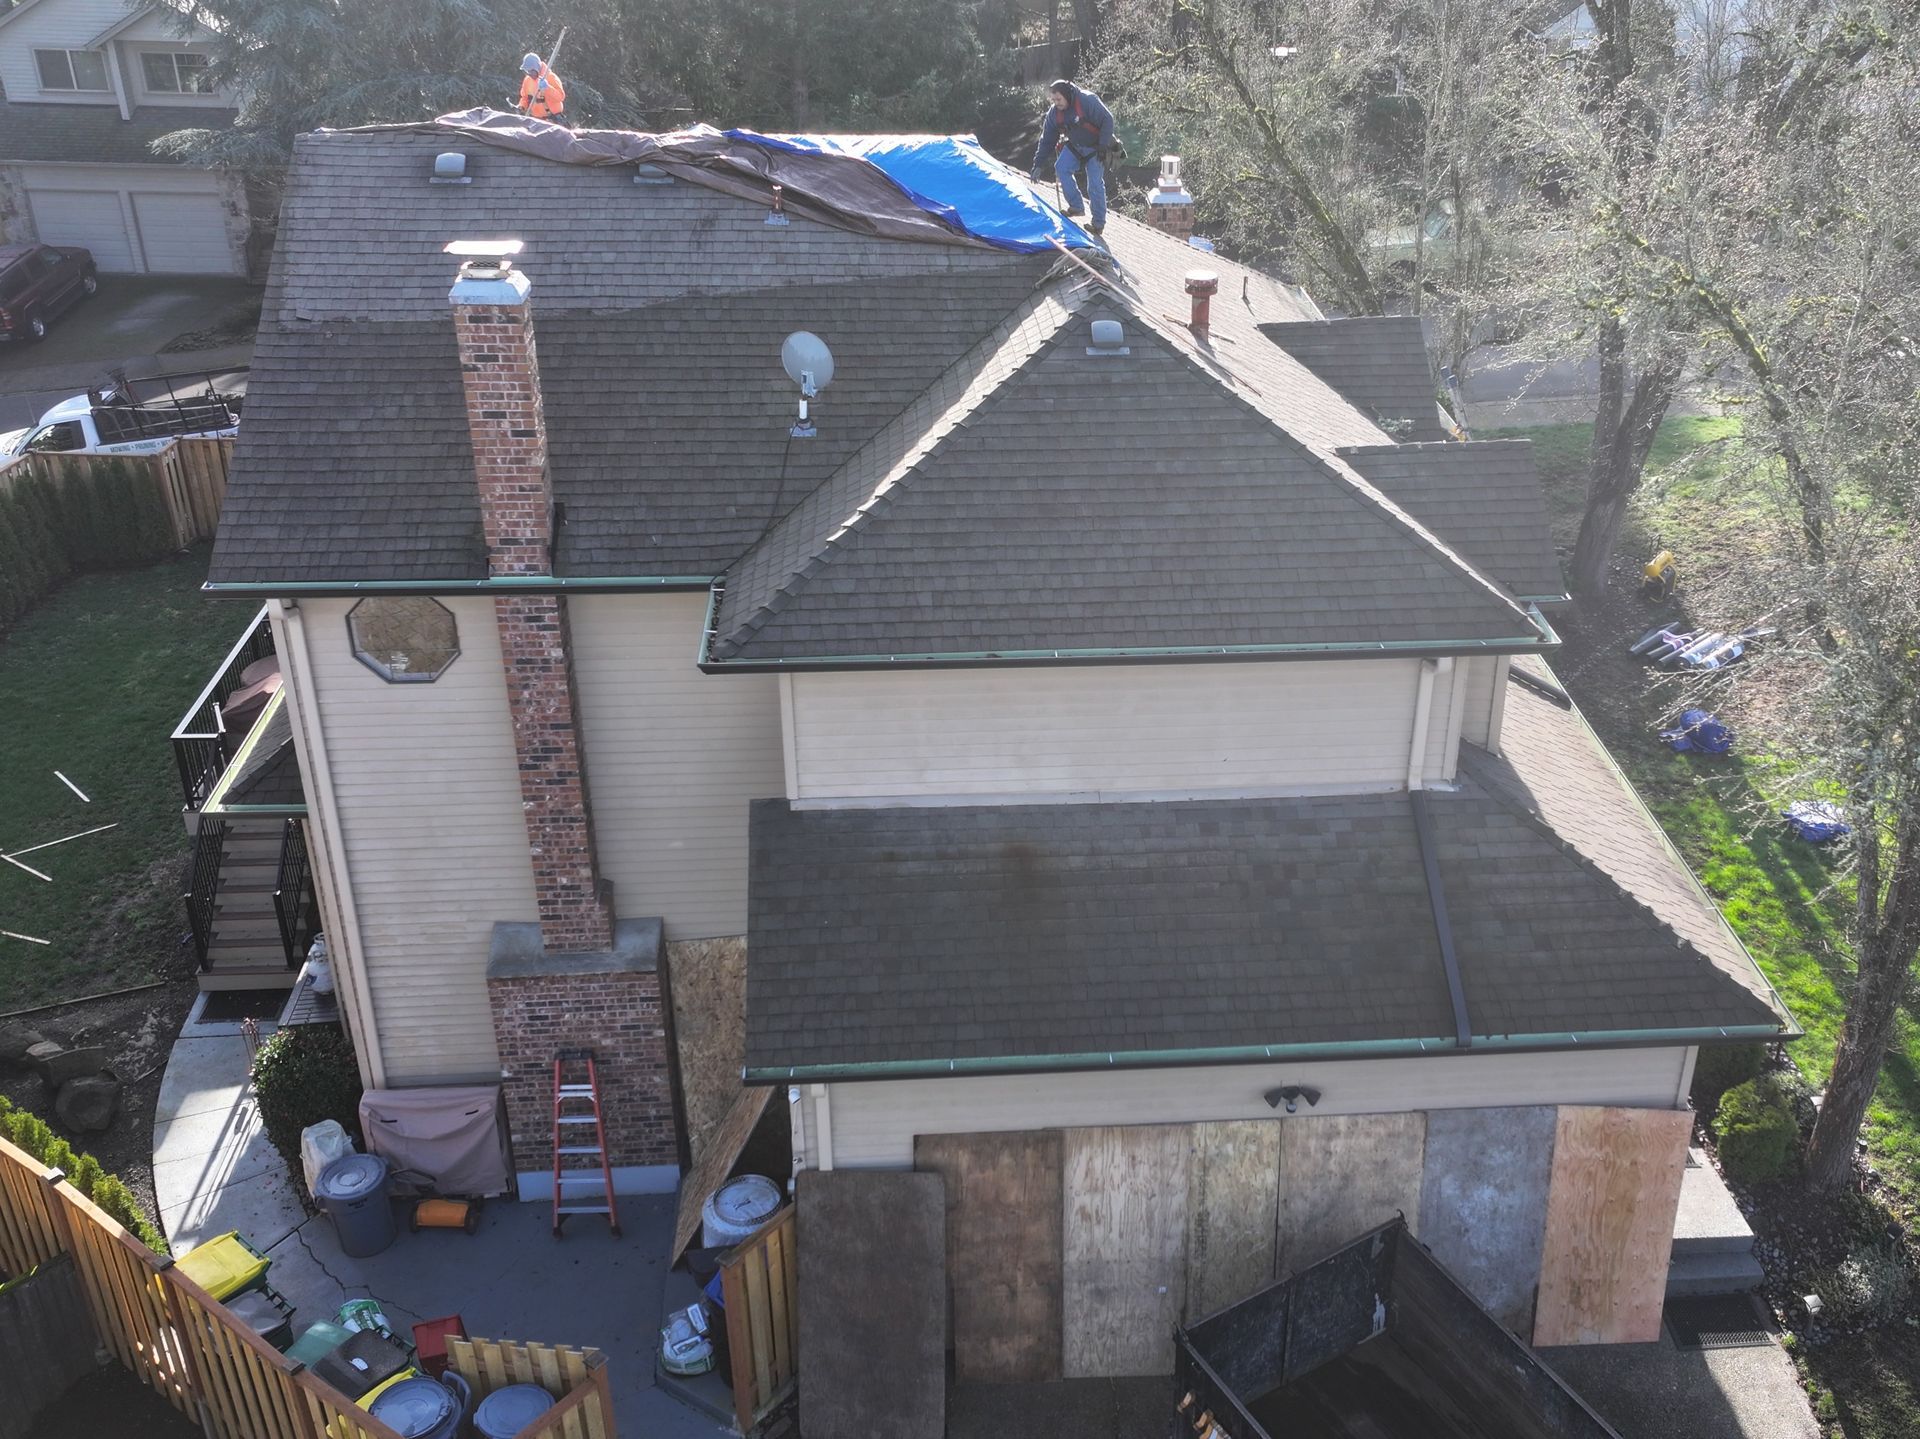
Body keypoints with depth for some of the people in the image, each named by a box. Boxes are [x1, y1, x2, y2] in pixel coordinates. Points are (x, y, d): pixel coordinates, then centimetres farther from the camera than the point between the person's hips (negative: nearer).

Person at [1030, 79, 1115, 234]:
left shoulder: (1087, 100, -27)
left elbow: (1107, 120, -23)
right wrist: (1039, 164, -6)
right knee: (1061, 168, -14)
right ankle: (1076, 206, -3)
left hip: (1095, 148, -6)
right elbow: (1047, 139, -2)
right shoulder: (1054, 112, -9)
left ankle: (1099, 223, 1)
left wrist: (1103, 146, -26)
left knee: (1095, 184, -11)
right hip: (1074, 146, 6)